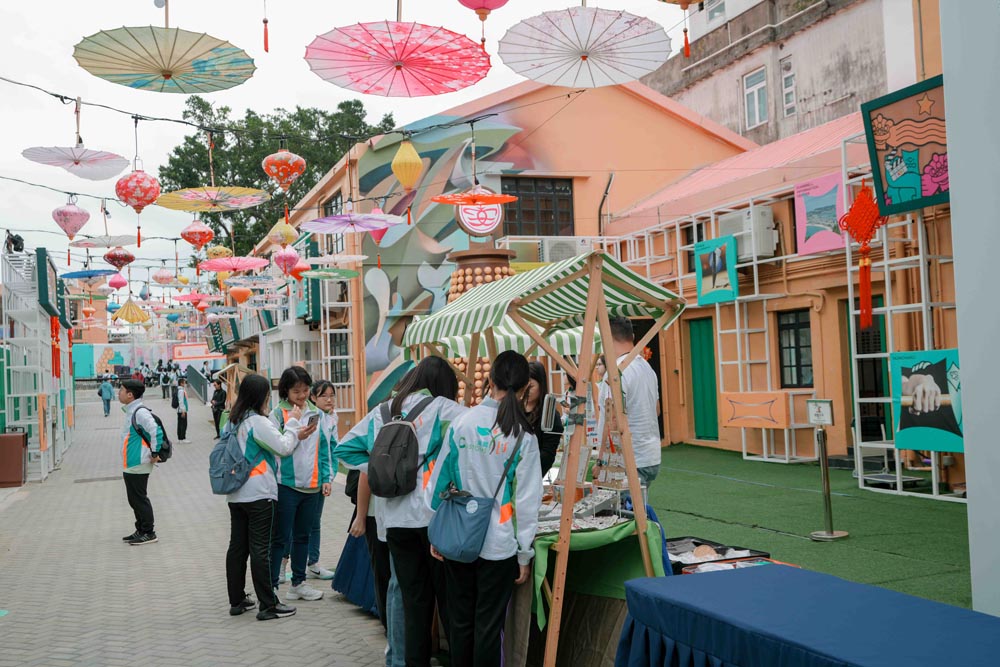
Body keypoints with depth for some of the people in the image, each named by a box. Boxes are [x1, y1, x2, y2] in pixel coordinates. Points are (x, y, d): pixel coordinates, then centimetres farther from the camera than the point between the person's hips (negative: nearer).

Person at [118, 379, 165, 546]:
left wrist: (154, 454, -20)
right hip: (130, 465, 10)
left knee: (139, 499, -3)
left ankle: (148, 533, 5)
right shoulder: (131, 411, 13)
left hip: (138, 466, -10)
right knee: (134, 499, 16)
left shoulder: (140, 412, -19)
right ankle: (141, 531, 25)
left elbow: (156, 432, -26)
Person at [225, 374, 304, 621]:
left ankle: (237, 600, 19)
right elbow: (284, 447, -11)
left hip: (236, 495, 8)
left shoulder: (233, 422, 10)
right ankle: (268, 605, 2)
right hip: (258, 494, -8)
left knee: (237, 546, 11)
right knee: (260, 549, -4)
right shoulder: (259, 422, -15)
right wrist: (293, 423, 2)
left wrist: (294, 434, 13)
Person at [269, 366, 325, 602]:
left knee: (303, 536, 14)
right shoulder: (277, 414, -5)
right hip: (287, 484, -5)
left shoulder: (316, 413, 8)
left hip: (311, 485, 5)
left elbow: (323, 448, 11)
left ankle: (298, 583, 25)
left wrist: (326, 478, 6)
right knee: (281, 538, -1)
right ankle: (272, 586, 6)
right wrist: (296, 437, -20)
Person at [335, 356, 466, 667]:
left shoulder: (381, 413, 10)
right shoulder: (441, 408, -5)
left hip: (396, 519, 4)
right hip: (435, 516, -4)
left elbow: (344, 449, 17)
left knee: (414, 601, 12)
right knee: (449, 598, 5)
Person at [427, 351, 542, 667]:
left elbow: (438, 480, 0)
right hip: (499, 545, -2)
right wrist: (525, 553, 1)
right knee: (489, 626, 8)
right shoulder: (523, 435, -9)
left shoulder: (462, 422, -5)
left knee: (460, 621, 15)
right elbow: (527, 499, -8)